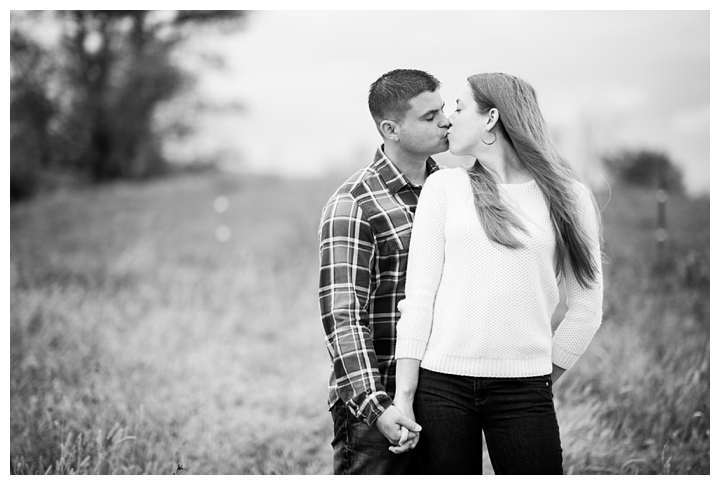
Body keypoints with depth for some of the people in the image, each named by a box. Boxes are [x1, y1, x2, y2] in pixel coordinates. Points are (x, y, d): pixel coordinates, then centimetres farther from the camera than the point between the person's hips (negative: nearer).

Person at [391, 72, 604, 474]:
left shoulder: (566, 197, 5)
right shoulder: (444, 187, 6)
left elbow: (587, 309, 8)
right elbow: (418, 295, 2)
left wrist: (544, 381, 7)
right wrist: (404, 394, -3)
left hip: (523, 391, 0)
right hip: (441, 384, 1)